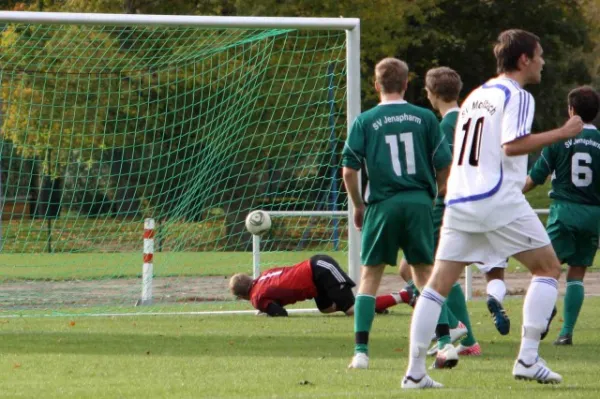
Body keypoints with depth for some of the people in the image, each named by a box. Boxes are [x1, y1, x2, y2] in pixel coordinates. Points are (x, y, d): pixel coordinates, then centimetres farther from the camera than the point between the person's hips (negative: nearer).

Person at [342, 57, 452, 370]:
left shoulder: (365, 121, 0)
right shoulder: (425, 118, 3)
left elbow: (349, 170, -1)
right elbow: (445, 166, 5)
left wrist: (358, 206, 13)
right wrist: (437, 191, 24)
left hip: (382, 204, -1)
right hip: (419, 203, 1)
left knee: (370, 275, 7)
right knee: (424, 273, 12)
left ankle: (361, 350, -2)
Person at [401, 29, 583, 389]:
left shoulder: (476, 96, 20)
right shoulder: (517, 96, -3)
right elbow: (513, 144, -18)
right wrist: (562, 133, -12)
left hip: (460, 202, 7)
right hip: (500, 200, -7)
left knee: (439, 284, 5)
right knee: (548, 268, 5)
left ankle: (416, 370, 0)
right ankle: (528, 357, -6)